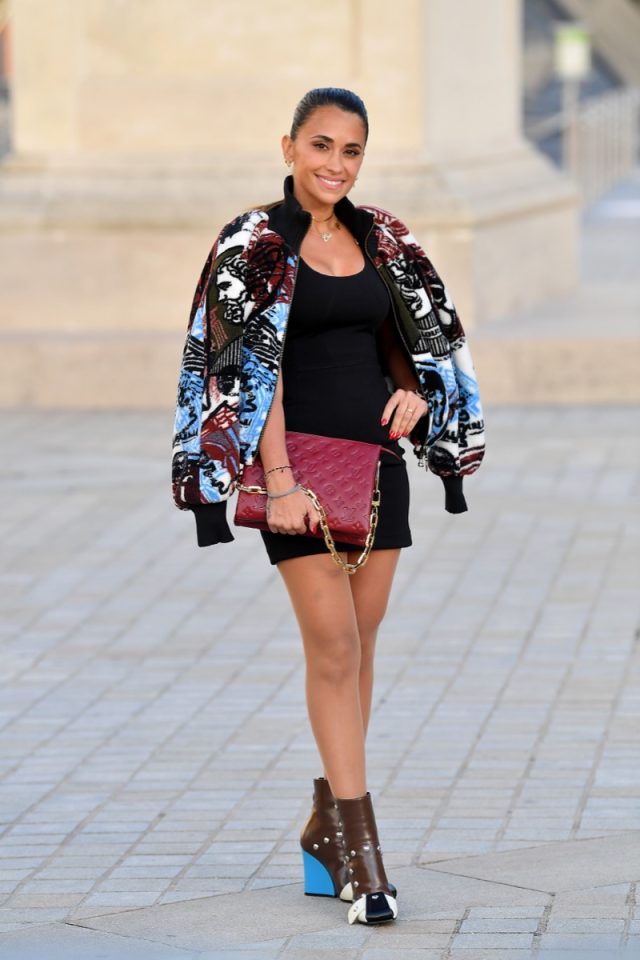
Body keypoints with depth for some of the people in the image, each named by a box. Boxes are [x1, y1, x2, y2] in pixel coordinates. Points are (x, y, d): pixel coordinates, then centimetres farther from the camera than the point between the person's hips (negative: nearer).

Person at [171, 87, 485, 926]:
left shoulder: (383, 240, 9)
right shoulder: (256, 245, -7)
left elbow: (413, 333, 20)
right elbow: (253, 366, -13)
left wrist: (413, 389, -2)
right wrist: (279, 482, -20)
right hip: (299, 457, -5)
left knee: (358, 650, 8)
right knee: (333, 647, -10)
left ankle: (327, 830, 19)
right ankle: (359, 844, -8)